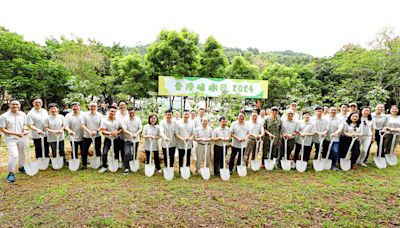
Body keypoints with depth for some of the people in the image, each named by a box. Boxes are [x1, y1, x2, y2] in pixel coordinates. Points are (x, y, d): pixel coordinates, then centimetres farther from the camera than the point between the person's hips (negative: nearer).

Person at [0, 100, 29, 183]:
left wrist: (25, 131, -8)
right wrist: (16, 134, -19)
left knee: (22, 154, 18)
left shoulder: (23, 114, 2)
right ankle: (11, 173, 0)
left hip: (22, 138, 4)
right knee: (14, 155, -15)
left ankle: (21, 168, 39)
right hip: (11, 139, -4)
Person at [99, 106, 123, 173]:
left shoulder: (118, 120, -1)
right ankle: (104, 166, 7)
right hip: (108, 139, -2)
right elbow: (102, 131, -14)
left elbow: (121, 128, 4)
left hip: (117, 139, 2)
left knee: (116, 153, 14)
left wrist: (117, 132, -17)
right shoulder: (104, 121, -8)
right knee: (104, 153, -11)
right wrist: (110, 133, -29)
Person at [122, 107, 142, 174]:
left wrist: (136, 133, -23)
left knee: (135, 154, 12)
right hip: (127, 139, -2)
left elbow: (140, 129, -4)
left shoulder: (138, 119, 1)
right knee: (127, 153, -15)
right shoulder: (126, 120, -6)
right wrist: (130, 134, -30)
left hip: (136, 139, 3)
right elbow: (124, 129, -13)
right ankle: (126, 168, -3)